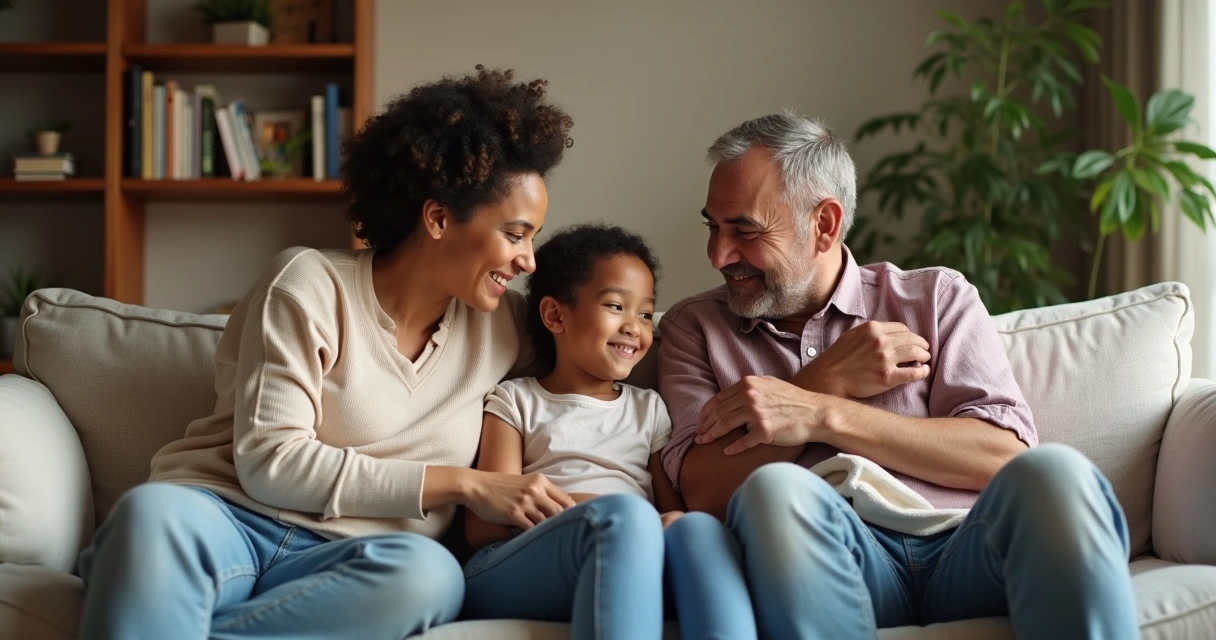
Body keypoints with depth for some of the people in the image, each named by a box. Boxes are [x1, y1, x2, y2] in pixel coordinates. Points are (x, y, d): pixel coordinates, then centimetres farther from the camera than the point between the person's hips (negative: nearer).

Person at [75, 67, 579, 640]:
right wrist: (462, 484, -10)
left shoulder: (500, 323, 16)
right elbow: (269, 461, -9)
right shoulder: (311, 286, 0)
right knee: (154, 511, -43)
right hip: (226, 517, -4)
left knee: (429, 572, -36)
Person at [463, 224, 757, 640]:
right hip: (514, 572, -3)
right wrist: (585, 508, -14)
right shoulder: (517, 402, 17)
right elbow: (483, 525, 3)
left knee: (700, 531, -31)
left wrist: (673, 524, -11)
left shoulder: (649, 410, 28)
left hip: (632, 571, 3)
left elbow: (674, 510, 16)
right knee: (627, 515, -35)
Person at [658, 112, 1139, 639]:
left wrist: (822, 415, -4)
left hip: (967, 545, 0)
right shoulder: (695, 327, 20)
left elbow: (1005, 454, 2)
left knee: (1051, 473, -33)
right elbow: (701, 491, 4)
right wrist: (833, 381, 0)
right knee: (772, 490, -35)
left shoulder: (936, 297, 18)